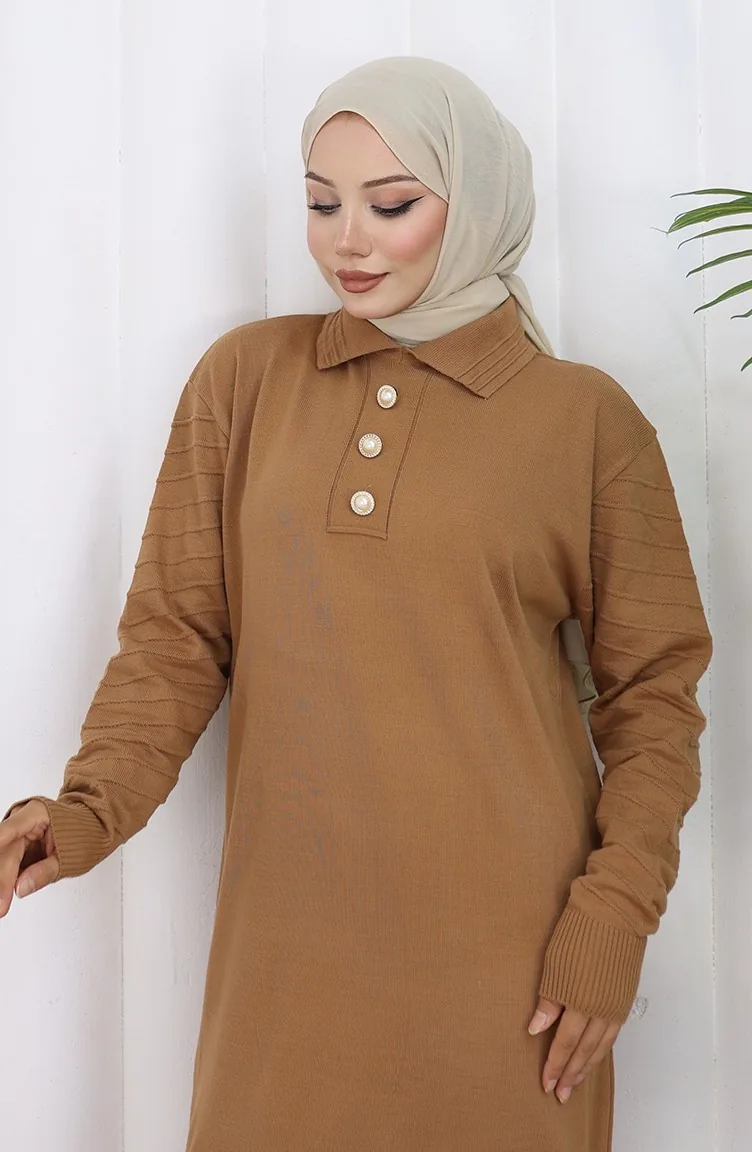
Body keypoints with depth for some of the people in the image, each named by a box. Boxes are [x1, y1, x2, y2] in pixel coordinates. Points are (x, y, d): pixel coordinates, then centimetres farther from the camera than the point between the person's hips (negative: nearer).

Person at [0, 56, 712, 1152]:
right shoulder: (245, 379, 3)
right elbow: (176, 630, 3)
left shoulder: (586, 419, -1)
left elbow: (653, 689, 2)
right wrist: (96, 804, -12)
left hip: (502, 946, -1)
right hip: (289, 933, 2)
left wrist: (616, 915, -6)